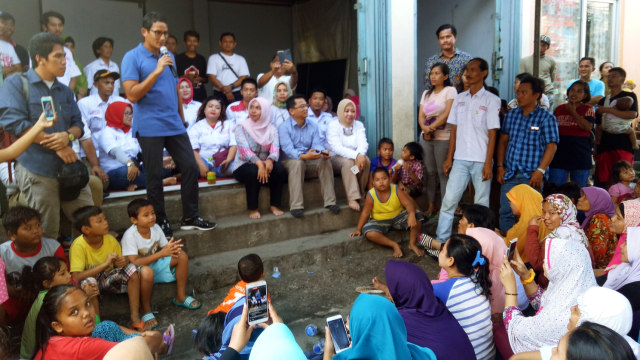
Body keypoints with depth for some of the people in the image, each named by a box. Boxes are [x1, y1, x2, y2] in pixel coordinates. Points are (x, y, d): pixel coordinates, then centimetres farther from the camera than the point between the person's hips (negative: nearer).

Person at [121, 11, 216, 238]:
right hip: (150, 127, -6)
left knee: (190, 167, 4)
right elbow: (132, 95, -15)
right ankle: (160, 222, 14)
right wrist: (156, 71, -20)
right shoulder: (132, 58, -6)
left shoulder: (169, 56, 14)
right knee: (155, 176, 1)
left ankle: (190, 217, 15)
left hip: (174, 125, 6)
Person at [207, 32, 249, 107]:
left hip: (237, 95, 1)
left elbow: (244, 77, 2)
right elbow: (212, 77, -2)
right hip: (219, 94, -1)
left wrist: (231, 87, -14)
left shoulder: (240, 59, 13)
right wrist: (224, 90, -14)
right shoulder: (213, 58, 8)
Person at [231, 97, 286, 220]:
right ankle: (252, 209, -20)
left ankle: (275, 205, -12)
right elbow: (244, 149, -18)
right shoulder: (241, 127, -4)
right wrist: (259, 163, -35)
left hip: (264, 163, 3)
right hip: (243, 165, -3)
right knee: (253, 171, -36)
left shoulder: (271, 129, 6)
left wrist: (270, 160, -33)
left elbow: (275, 148, -9)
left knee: (280, 169, -26)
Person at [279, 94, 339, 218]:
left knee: (325, 160, -23)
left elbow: (317, 144, -1)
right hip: (289, 162, -4)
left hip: (309, 162, 4)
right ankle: (296, 206, -38)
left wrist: (323, 152, -26)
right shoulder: (284, 127, -7)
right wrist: (304, 156, -39)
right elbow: (288, 149, -21)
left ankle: (330, 202, -21)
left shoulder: (313, 126, 11)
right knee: (297, 163, -37)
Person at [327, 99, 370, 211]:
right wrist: (355, 155, -34)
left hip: (356, 157, 4)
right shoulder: (333, 125, -6)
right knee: (348, 161, -35)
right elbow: (336, 147, -20)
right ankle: (352, 198, -38)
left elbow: (363, 143, -7)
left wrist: (360, 154, -32)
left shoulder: (359, 125, 8)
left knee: (366, 160, -27)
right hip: (336, 159, -4)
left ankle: (360, 194, -16)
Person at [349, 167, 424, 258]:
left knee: (417, 216, -22)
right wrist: (358, 229, -10)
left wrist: (412, 214, -42)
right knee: (369, 233, -32)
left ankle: (412, 244, -7)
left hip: (398, 217, 1)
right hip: (379, 221, -1)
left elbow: (409, 203, -21)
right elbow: (365, 213, -10)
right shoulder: (371, 195, -18)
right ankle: (394, 245, -20)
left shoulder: (396, 190, -15)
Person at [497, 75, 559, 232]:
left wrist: (540, 171, -16)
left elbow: (551, 146, -7)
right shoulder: (511, 115, 12)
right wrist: (500, 166, 7)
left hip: (532, 176, -4)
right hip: (510, 174, 4)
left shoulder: (546, 118, -2)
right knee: (505, 212, 4)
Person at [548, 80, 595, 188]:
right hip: (559, 154, 2)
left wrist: (573, 112, -10)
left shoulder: (588, 109, 2)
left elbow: (588, 127, -15)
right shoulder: (559, 109, 10)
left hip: (580, 154, -2)